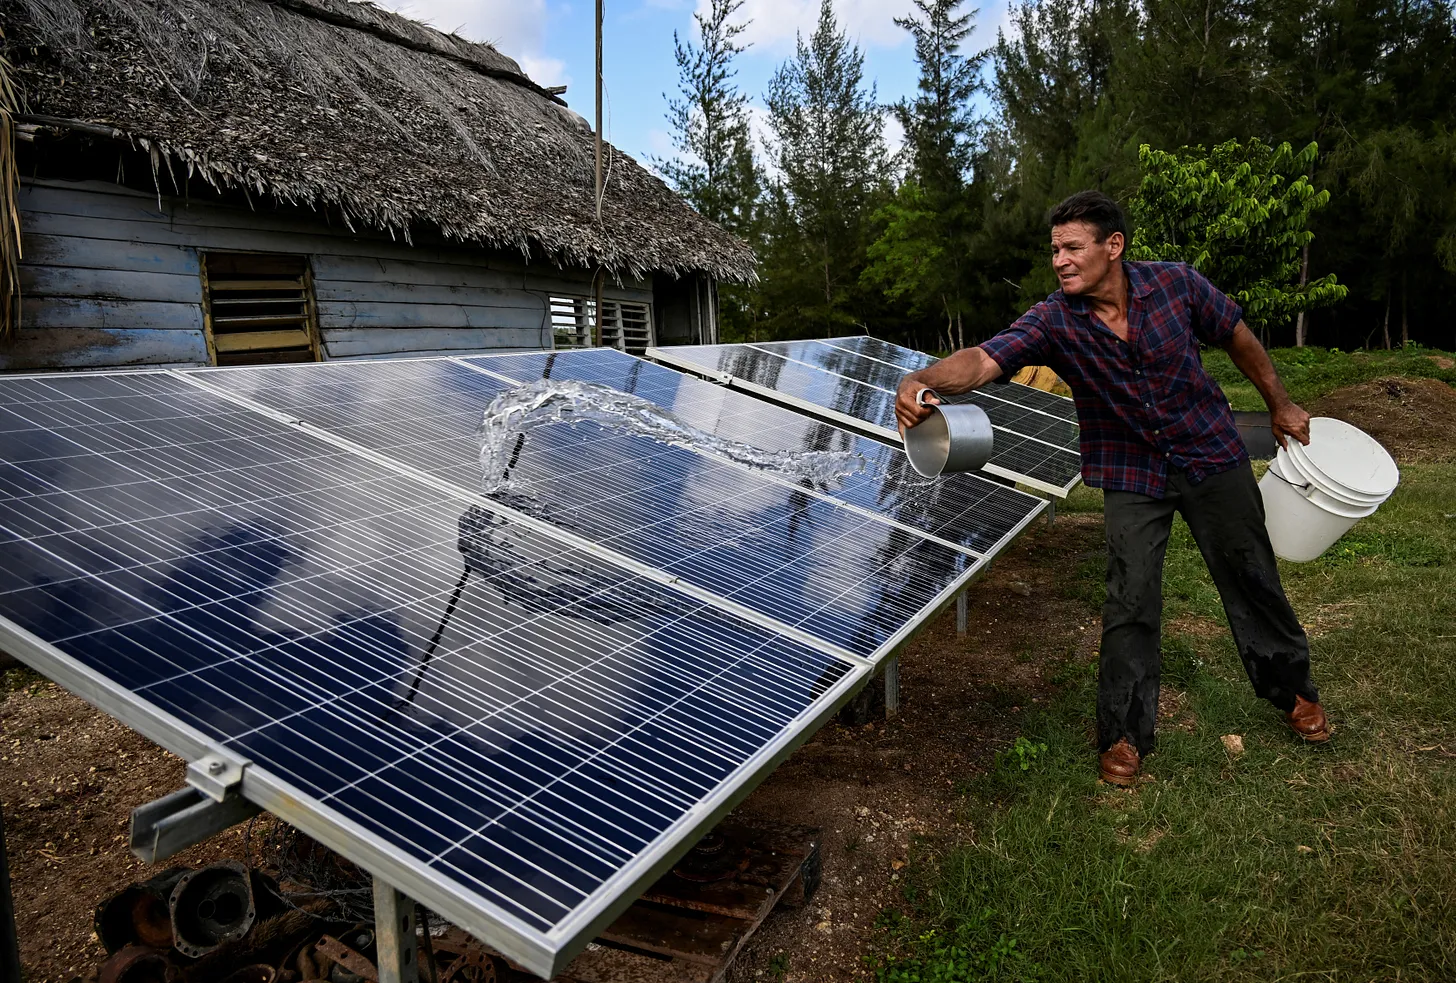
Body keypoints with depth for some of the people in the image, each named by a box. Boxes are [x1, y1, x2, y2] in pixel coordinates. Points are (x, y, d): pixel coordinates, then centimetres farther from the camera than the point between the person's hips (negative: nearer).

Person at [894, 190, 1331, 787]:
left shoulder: (1176, 284, -15)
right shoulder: (1053, 321, -20)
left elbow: (1237, 338, 2)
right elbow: (984, 360, -36)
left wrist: (1280, 405, 12)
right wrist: (925, 379, -57)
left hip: (1212, 454, 2)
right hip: (1131, 475, -1)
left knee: (1252, 579, 15)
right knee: (1130, 605, -5)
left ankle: (1292, 688, 41)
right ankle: (1124, 734, 14)